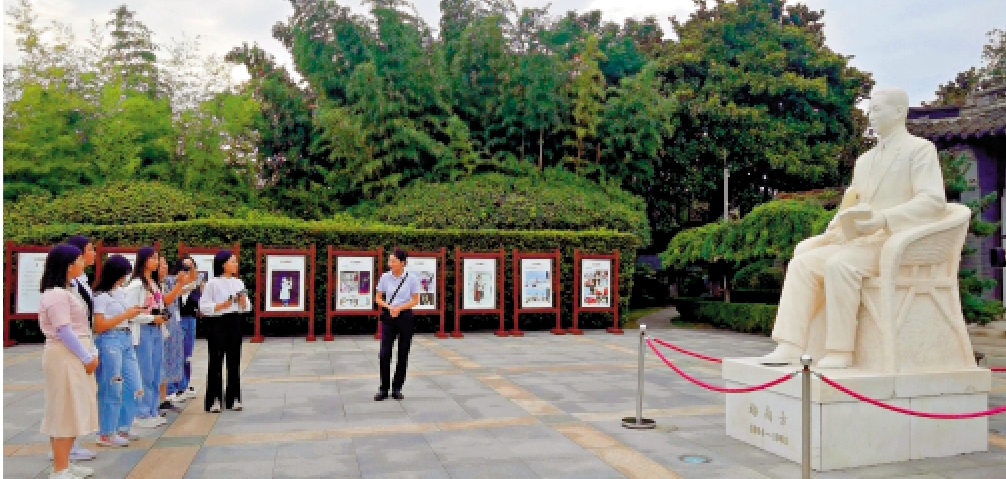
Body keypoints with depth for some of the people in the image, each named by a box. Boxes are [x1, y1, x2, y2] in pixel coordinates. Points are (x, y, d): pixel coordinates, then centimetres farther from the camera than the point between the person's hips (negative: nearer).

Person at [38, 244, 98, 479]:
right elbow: (64, 331, -18)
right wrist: (86, 358, -13)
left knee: (73, 410, 14)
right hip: (65, 358, -10)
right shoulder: (56, 294, -16)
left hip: (76, 357, 10)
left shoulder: (69, 290, 15)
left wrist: (92, 354, 8)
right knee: (64, 411, -4)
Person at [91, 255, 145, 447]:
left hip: (126, 340, 8)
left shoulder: (120, 292, 13)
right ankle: (106, 435, 11)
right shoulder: (101, 296, -10)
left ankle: (122, 428, 23)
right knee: (112, 389, -1)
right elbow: (99, 326, -14)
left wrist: (134, 312, 6)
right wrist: (126, 315, -13)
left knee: (135, 387, 9)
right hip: (110, 341, -8)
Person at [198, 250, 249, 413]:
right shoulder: (212, 283, -4)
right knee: (216, 361, -2)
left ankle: (233, 398, 15)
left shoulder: (238, 282, 11)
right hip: (218, 323, -5)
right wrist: (223, 305, -18)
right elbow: (204, 306, -8)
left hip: (235, 323, 5)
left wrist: (243, 301, -7)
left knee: (234, 360, 7)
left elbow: (246, 307, 14)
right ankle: (214, 400, 5)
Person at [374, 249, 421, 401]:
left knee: (403, 354, 5)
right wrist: (389, 307, -13)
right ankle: (383, 389, 7)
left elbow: (415, 300, -1)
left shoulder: (412, 279, -6)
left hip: (405, 316, -1)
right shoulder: (385, 277, -1)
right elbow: (378, 298, 6)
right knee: (384, 354, -4)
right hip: (388, 317, 1)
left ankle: (397, 388, 17)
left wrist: (399, 308, -15)